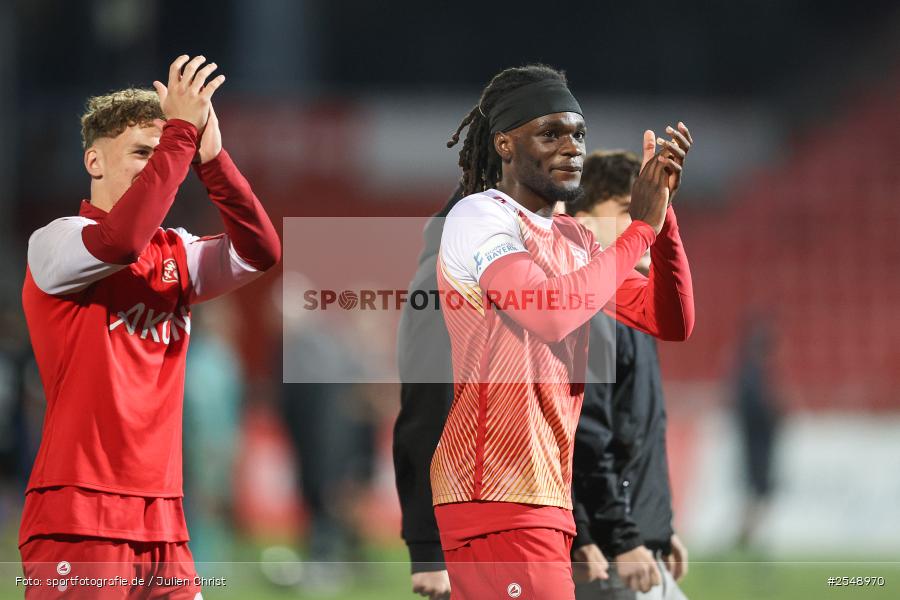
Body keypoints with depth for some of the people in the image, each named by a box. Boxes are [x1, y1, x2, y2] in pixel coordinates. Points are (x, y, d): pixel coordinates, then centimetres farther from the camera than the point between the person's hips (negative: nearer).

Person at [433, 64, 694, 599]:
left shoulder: (573, 240, 17)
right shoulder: (481, 217, -9)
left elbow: (672, 323, 12)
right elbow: (550, 312, -25)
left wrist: (661, 207, 2)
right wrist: (641, 229, -15)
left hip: (545, 492, 9)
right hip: (501, 493, -9)